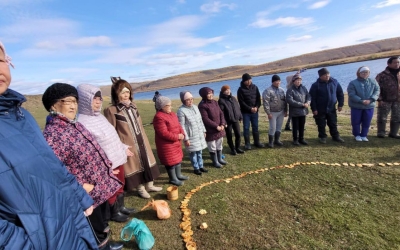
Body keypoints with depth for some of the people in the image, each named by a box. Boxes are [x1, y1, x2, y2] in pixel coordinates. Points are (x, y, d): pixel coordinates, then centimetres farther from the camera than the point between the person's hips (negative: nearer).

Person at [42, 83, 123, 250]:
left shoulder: (76, 125, 6)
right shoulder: (51, 134, -22)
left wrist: (106, 166, 14)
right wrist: (81, 186, -24)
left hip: (102, 187, 9)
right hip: (88, 195, -8)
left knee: (103, 225, 30)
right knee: (96, 236, 15)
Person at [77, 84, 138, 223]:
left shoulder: (99, 116, 5)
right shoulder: (81, 122, -23)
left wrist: (123, 148, 18)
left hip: (118, 159, 9)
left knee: (120, 185, 25)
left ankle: (121, 207, 46)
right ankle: (114, 213, 37)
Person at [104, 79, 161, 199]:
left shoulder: (133, 105, 4)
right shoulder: (111, 110, -16)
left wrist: (144, 140, 14)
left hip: (141, 142, 7)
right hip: (129, 145, -6)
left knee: (147, 162, 18)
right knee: (135, 165, 10)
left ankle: (149, 185, 39)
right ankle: (141, 189, 33)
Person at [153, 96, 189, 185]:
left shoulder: (172, 114, 8)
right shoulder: (159, 117, -22)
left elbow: (178, 125, 12)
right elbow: (164, 133, -26)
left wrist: (182, 134, -7)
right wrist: (177, 136, -19)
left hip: (176, 142, 9)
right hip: (166, 144, -9)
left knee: (178, 158, 20)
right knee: (171, 161, 3)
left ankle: (179, 175, 38)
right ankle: (173, 179, 22)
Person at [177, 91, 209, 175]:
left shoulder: (195, 107, 5)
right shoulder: (181, 111, -17)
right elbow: (182, 126, -17)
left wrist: (203, 130, 15)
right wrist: (186, 138, -17)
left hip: (200, 134, 6)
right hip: (191, 136, -6)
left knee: (200, 151, 16)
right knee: (193, 152, 6)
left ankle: (201, 166, 34)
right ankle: (196, 168, 25)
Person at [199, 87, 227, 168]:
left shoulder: (214, 102, 6)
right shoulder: (202, 105, -18)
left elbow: (221, 113, 5)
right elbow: (205, 119, -21)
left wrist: (222, 124, -8)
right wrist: (216, 126, -19)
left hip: (219, 128, 7)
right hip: (210, 130, -7)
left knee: (219, 144, 20)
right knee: (212, 147, 9)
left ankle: (220, 159, 38)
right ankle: (215, 161, 27)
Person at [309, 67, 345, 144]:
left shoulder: (334, 82, -1)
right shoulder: (316, 85, -12)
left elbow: (340, 93, 8)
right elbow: (312, 98, -11)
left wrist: (340, 104, 6)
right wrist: (314, 109, -13)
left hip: (332, 108, 3)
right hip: (320, 109, -3)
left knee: (333, 124, 14)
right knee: (321, 125, 7)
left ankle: (336, 136, 28)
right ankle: (322, 137, 22)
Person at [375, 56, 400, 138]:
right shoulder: (382, 75, -5)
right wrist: (379, 99, -11)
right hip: (385, 100, -5)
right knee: (382, 117, 1)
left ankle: (393, 133, 21)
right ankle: (381, 132, 13)